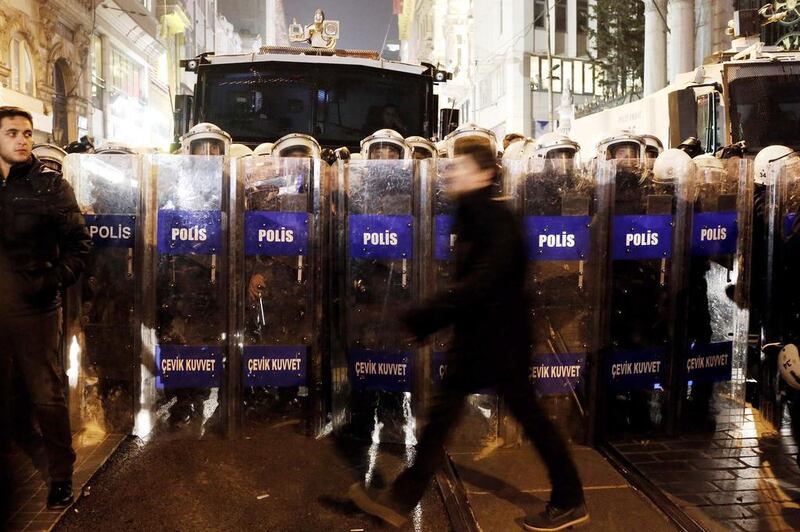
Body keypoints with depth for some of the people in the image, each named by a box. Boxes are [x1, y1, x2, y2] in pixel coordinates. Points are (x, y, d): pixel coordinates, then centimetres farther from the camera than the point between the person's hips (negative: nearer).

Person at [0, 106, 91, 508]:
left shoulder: (50, 184, -1)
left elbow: (78, 241, -3)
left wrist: (54, 281, -13)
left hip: (34, 308, -4)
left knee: (47, 395, 2)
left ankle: (61, 475, 14)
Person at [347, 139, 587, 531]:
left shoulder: (498, 221, -18)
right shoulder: (471, 217, 10)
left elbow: (479, 285, -27)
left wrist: (419, 318, -24)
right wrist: (424, 320, 7)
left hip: (499, 338, -9)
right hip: (474, 337, 9)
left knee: (530, 417, 5)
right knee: (441, 413, 11)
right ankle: (401, 498, 21)